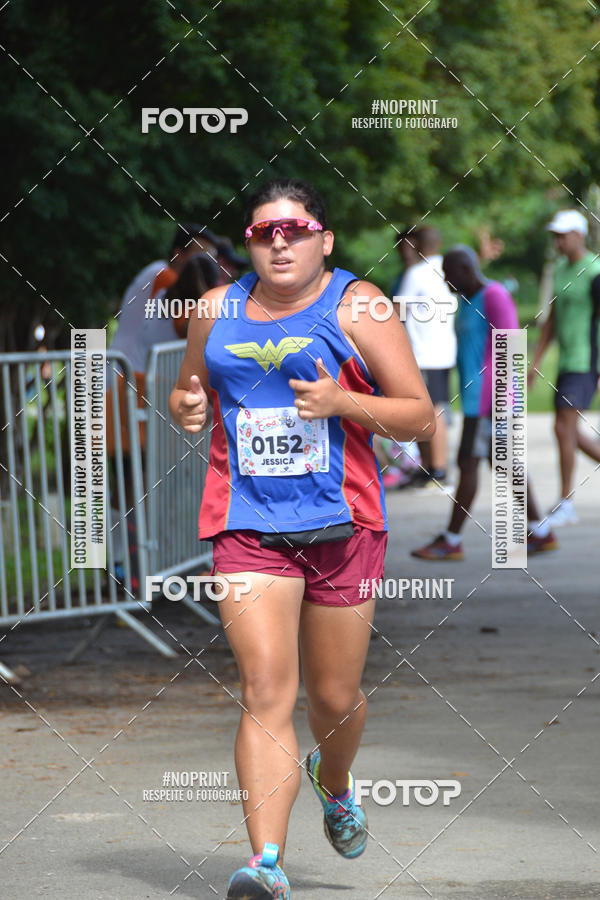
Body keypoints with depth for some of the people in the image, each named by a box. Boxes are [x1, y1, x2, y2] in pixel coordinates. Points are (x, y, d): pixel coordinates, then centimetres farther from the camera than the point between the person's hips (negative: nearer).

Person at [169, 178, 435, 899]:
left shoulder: (355, 308, 0)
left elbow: (420, 415, 0)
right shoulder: (216, 312, 10)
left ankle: (334, 784, 46)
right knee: (265, 691, -15)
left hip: (342, 524, -1)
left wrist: (344, 402, -16)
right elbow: (189, 391, 26)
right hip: (247, 523, 1)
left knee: (335, 698, 11)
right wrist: (186, 407, 2)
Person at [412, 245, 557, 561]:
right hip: (475, 399, 10)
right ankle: (540, 532, 15)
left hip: (488, 400, -10)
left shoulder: (494, 296, -14)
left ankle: (451, 541, -3)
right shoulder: (468, 300, 16)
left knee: (467, 463, -7)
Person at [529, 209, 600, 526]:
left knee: (563, 429, -11)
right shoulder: (562, 271, 13)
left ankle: (566, 504, -3)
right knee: (570, 434, 10)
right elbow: (552, 320, 18)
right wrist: (534, 363, 14)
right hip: (567, 363, 9)